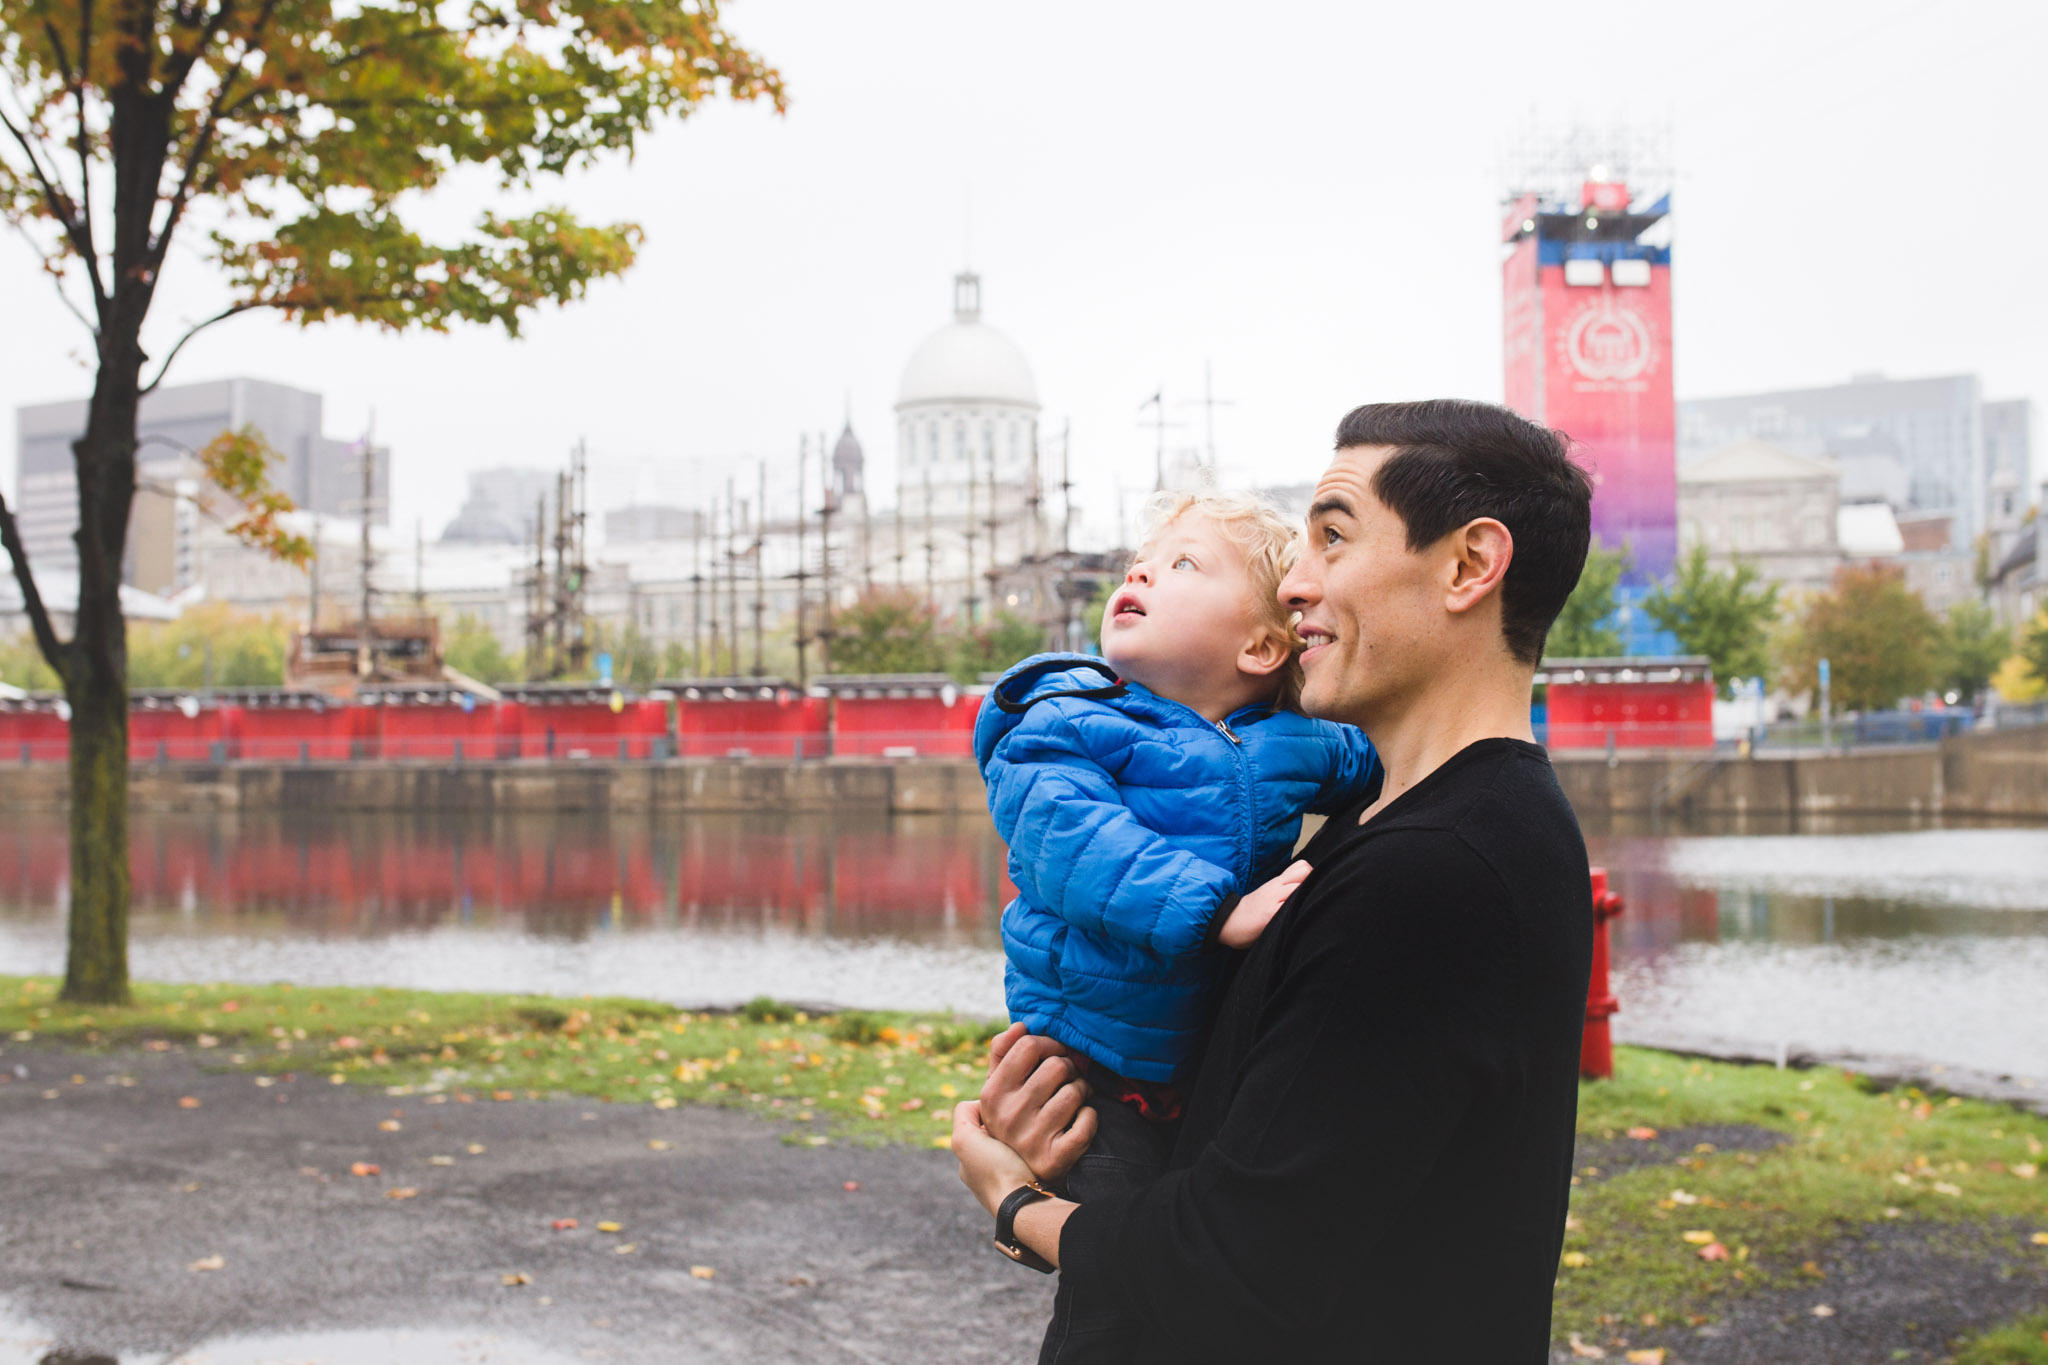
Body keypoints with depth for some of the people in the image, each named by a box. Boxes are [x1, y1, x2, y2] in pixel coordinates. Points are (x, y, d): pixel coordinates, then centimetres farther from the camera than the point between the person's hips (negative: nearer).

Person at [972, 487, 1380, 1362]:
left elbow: (1370, 759, 26)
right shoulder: (1065, 726, -13)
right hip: (1098, 1077, -6)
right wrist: (1220, 909, -38)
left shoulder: (1291, 743, 4)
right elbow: (1073, 843, -31)